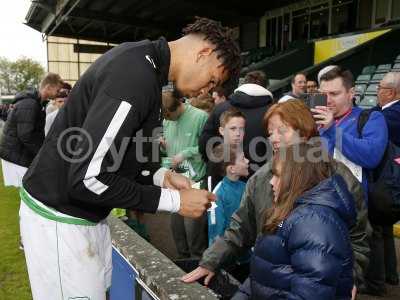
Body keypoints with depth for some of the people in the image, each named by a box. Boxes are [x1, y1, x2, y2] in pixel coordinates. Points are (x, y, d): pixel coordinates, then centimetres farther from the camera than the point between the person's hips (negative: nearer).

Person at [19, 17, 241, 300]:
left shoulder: (142, 61, 6)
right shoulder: (137, 75, -26)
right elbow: (87, 178, -27)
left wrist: (161, 175, 0)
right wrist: (174, 200, -19)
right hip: (60, 217, -9)